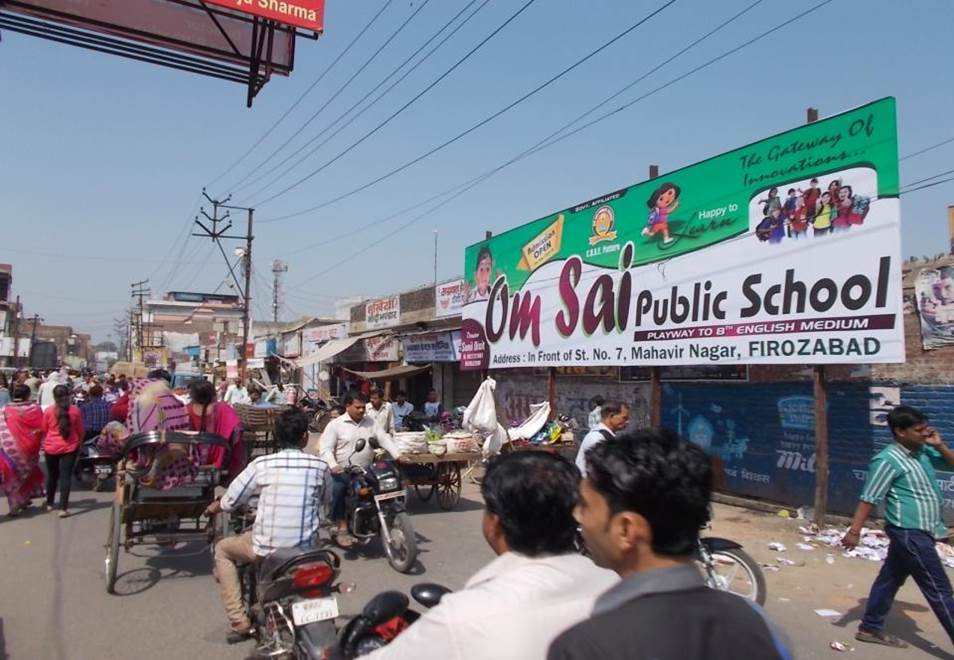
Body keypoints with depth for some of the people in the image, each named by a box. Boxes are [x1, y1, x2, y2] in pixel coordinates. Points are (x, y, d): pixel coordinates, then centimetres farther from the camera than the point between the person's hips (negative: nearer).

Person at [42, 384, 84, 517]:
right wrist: (79, 442, 21)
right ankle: (63, 508, -6)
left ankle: (49, 504, 34)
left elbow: (44, 430, 8)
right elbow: (80, 430, 3)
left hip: (51, 447, 1)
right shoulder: (75, 410, -7)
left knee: (52, 475, 18)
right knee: (66, 476, -1)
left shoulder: (48, 411, -6)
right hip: (70, 447, -1)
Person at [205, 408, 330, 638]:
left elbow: (231, 500, 4)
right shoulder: (319, 466, -3)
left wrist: (215, 506, 27)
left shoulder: (262, 464, -6)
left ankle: (239, 620, 21)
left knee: (223, 549, 27)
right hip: (305, 548, 2)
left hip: (266, 549, -2)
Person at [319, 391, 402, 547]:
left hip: (366, 470, 4)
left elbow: (385, 439, 3)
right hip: (343, 471, -4)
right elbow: (325, 448, -9)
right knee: (338, 488, -34)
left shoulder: (371, 423, 11)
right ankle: (342, 528, -23)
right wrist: (333, 466, -28)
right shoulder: (335, 425, -2)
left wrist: (398, 456, -14)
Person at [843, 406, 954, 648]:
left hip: (918, 532, 8)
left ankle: (870, 628, 27)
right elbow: (869, 498, -20)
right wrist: (854, 531, -22)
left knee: (890, 579, 16)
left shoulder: (923, 451, 7)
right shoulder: (888, 460, -18)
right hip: (910, 533, -8)